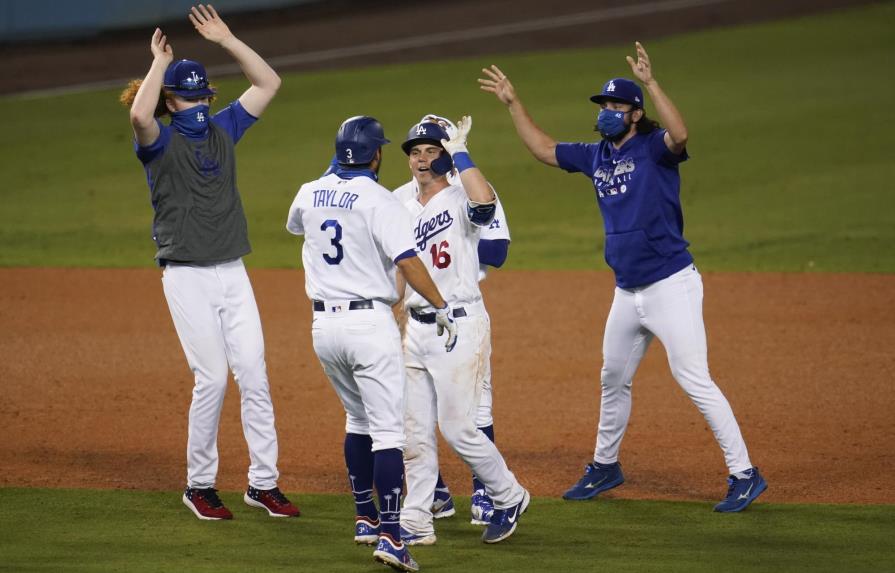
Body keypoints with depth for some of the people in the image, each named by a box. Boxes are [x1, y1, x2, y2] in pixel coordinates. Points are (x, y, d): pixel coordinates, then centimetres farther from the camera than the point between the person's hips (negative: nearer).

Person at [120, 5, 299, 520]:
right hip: (188, 277, -5)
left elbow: (269, 84, 11)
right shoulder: (160, 142, -6)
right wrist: (160, 62, -19)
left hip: (233, 273, 5)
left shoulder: (222, 129, 11)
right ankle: (199, 485, 7)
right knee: (212, 377, -6)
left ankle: (264, 482, 7)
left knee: (254, 375, 1)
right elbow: (140, 114, -30)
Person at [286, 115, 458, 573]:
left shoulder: (310, 194, 7)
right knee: (388, 431, -8)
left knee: (359, 420, 25)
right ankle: (389, 535, -18)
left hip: (323, 324, 6)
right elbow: (406, 260, -21)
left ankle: (366, 518, 30)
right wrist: (441, 308, -17)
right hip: (370, 323, -6)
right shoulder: (378, 200, -11)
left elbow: (294, 225, 31)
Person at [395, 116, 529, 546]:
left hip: (461, 327, -7)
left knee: (457, 427, -7)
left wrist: (459, 152, -24)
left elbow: (484, 204, -34)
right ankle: (416, 523, 11)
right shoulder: (403, 210, 13)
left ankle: (509, 498, 13)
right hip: (416, 328, 7)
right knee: (415, 430, 6)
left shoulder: (461, 200, -8)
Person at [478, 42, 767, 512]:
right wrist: (513, 103, 21)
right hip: (627, 294, 8)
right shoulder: (595, 156, 12)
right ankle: (604, 467, 38)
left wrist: (650, 84, -37)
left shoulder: (654, 148, -9)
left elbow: (680, 134, -33)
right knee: (613, 380, 20)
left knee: (694, 381, -12)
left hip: (670, 287, -8)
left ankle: (744, 474, -9)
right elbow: (543, 148, 24)